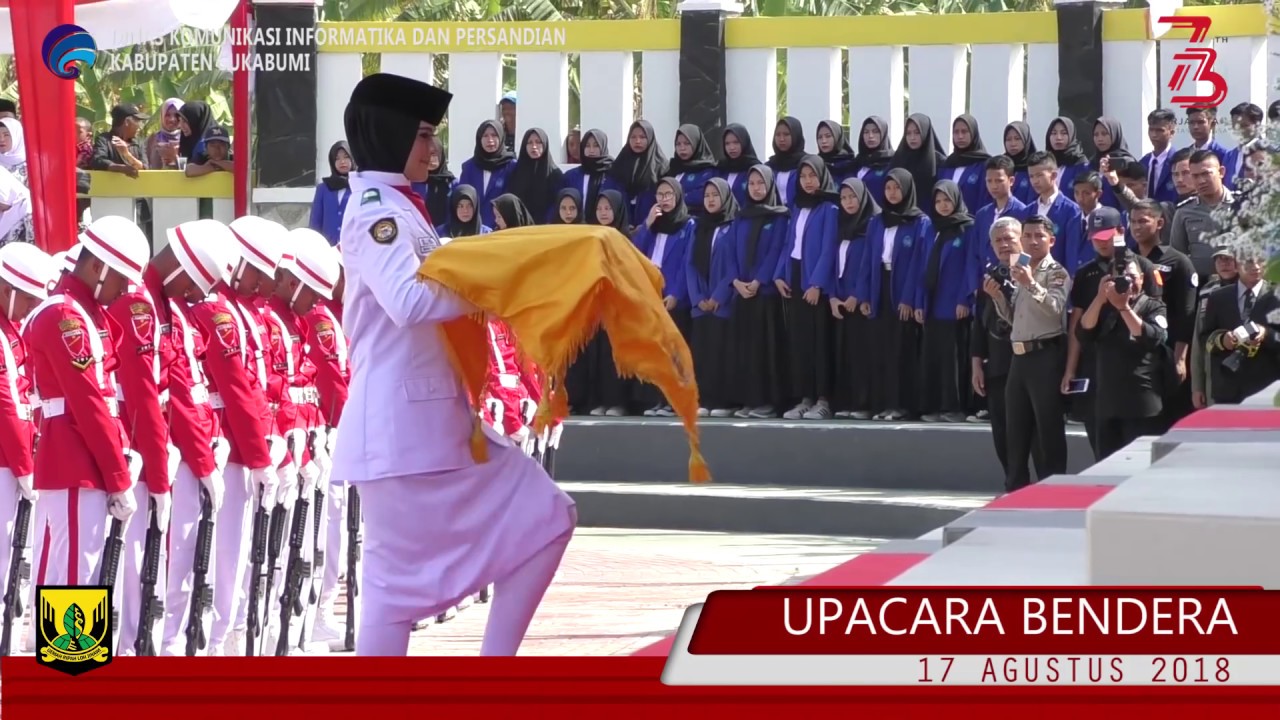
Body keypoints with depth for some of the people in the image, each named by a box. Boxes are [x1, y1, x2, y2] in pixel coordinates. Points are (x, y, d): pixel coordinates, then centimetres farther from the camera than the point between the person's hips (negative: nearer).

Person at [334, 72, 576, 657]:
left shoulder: (402, 211, 19)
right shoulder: (374, 212, -12)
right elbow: (408, 300, -28)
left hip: (441, 417, 10)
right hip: (399, 423, -10)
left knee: (543, 516, 9)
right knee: (398, 573, -6)